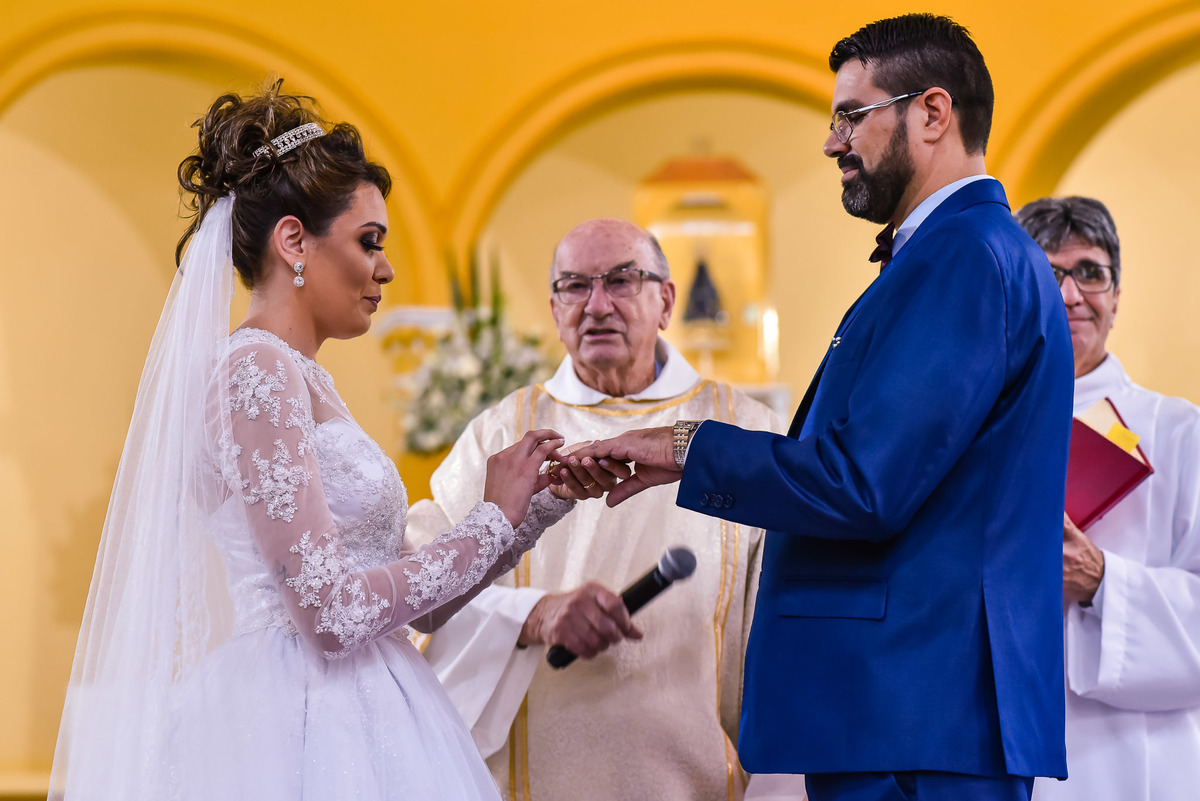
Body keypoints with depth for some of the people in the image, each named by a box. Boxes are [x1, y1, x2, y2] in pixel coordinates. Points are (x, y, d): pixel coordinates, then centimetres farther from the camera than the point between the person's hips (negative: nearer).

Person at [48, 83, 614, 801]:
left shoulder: (303, 380, 16)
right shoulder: (255, 369, -12)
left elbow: (406, 598, 18)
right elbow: (331, 609, -19)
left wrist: (545, 503, 11)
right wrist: (492, 518, -8)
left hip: (352, 723, 9)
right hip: (301, 727, -9)